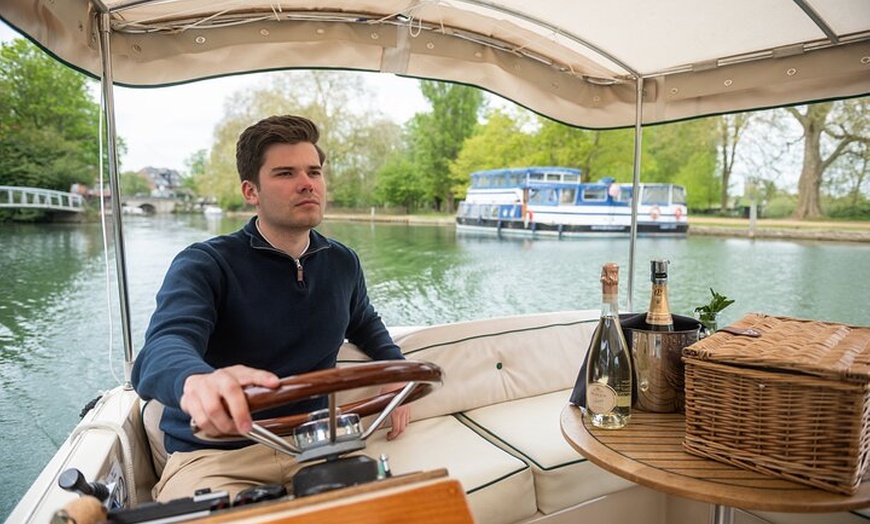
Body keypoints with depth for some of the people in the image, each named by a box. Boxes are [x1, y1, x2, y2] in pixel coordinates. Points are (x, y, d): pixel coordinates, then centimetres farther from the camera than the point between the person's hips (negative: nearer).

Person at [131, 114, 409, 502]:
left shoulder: (343, 263, 5)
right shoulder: (204, 265, -10)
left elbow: (366, 325, 25)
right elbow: (162, 351, -28)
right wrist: (197, 380, -51)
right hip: (214, 456, -3)